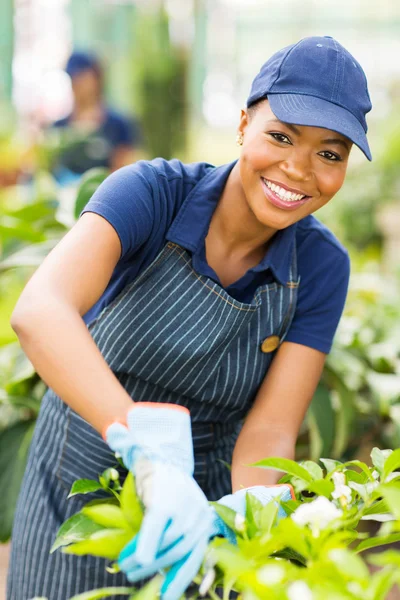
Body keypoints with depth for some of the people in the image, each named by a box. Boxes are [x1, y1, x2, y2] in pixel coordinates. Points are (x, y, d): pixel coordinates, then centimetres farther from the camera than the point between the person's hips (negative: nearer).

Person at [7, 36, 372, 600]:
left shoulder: (321, 266, -13)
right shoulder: (155, 191, -23)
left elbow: (269, 430, -18)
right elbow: (39, 311, -40)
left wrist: (250, 516, -41)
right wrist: (150, 451, -54)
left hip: (202, 494, 2)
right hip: (82, 482, -2)